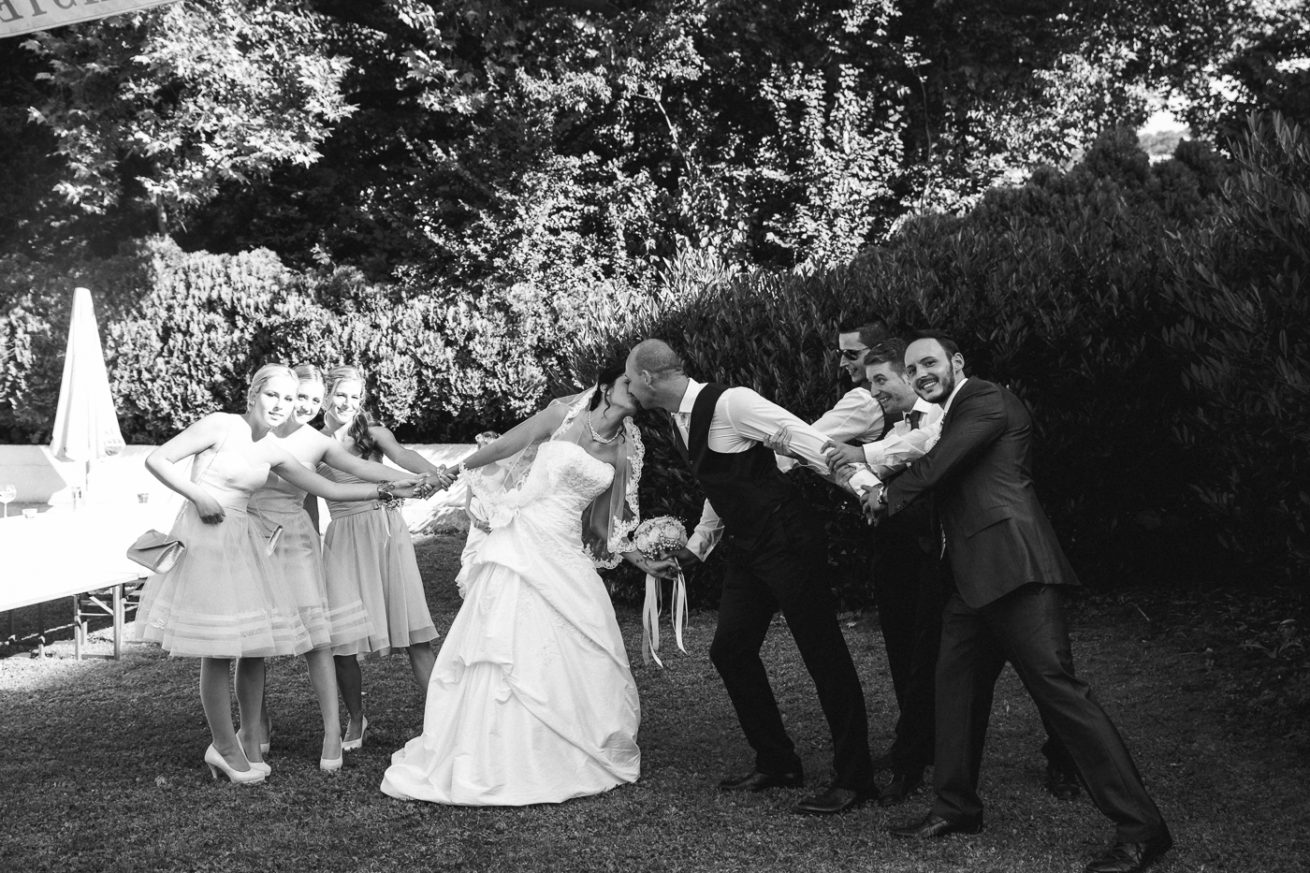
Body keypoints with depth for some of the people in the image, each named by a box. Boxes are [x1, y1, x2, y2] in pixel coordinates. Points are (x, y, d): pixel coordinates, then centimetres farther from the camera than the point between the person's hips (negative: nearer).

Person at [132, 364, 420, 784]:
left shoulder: (273, 453, 10)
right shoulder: (221, 426, -7)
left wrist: (386, 489, 5)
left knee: (256, 646, 3)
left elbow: (329, 489, 11)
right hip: (204, 537, -6)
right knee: (219, 650, -6)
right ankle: (225, 746, 8)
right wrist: (199, 495, -12)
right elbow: (156, 460, -6)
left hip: (242, 541, 6)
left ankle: (249, 744, 17)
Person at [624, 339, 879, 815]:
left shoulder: (730, 403, -17)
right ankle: (776, 762, 23)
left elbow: (807, 440, -22)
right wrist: (694, 547, 25)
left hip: (787, 542, -9)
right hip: (745, 552, 9)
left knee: (824, 653, -2)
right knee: (729, 649, 8)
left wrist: (865, 483, -30)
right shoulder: (680, 423, 10)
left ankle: (853, 778, 7)